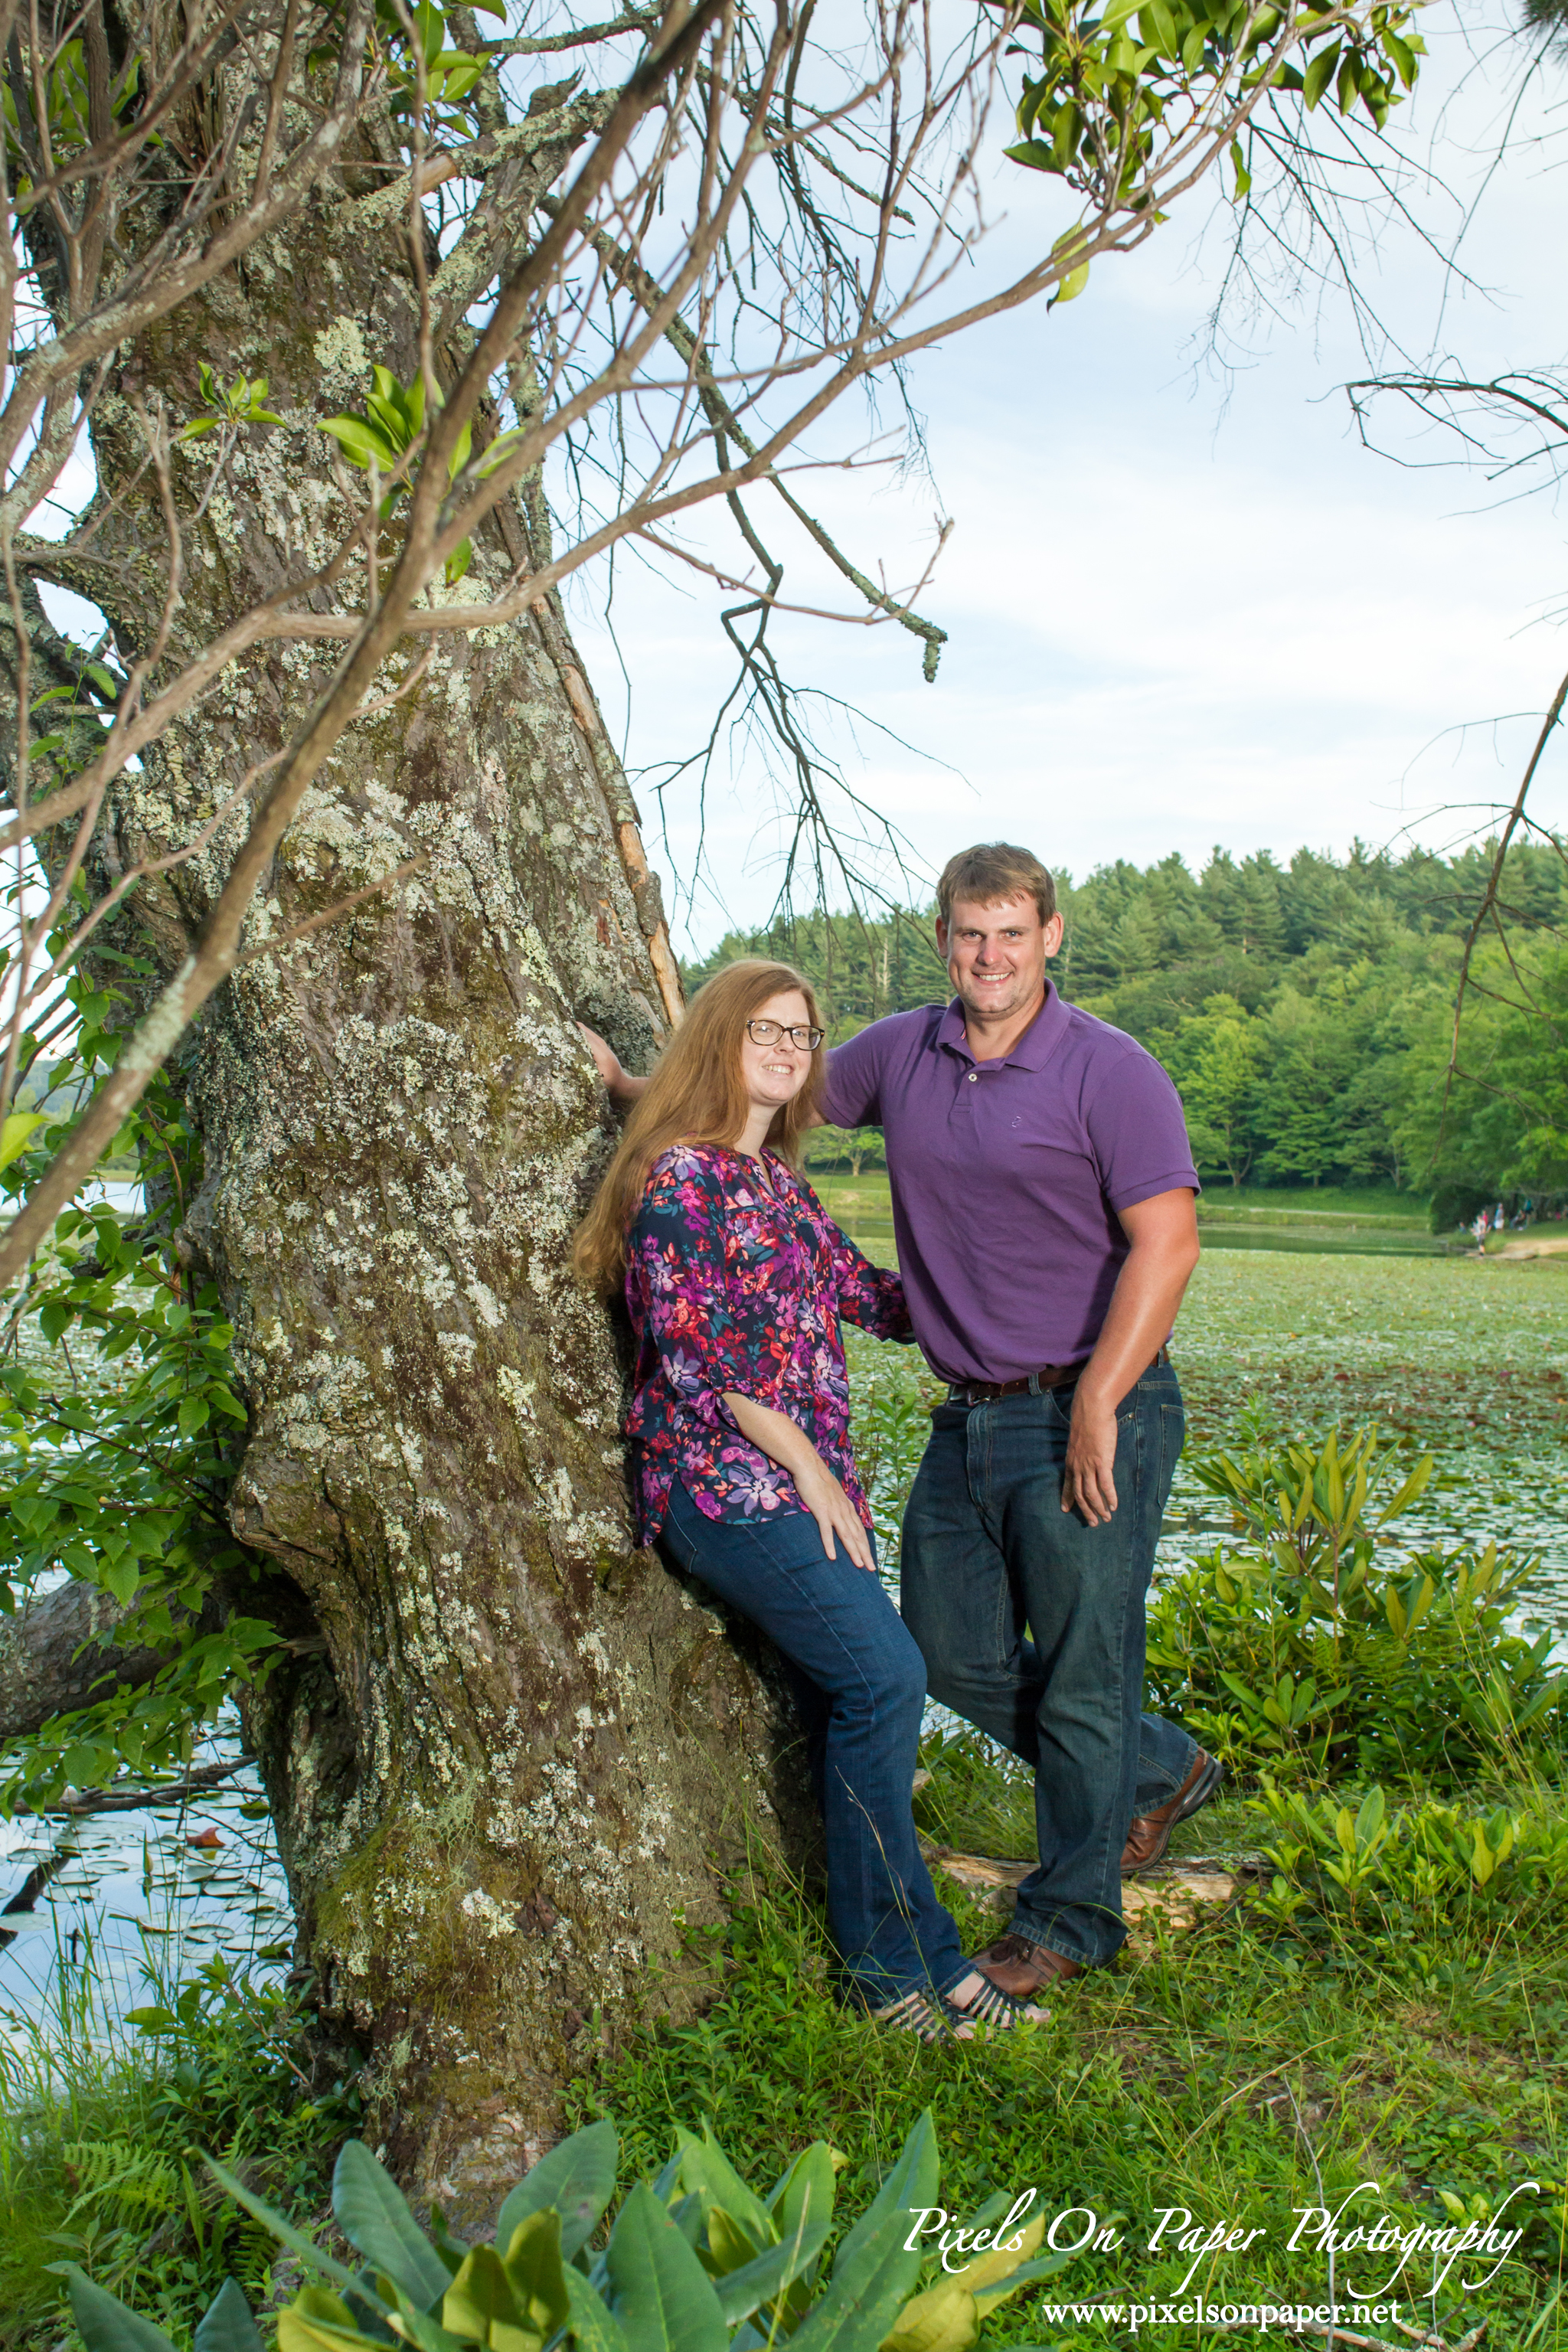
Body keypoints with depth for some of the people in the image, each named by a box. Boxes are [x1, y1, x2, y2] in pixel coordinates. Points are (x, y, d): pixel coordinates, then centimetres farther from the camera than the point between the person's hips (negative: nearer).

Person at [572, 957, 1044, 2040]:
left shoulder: (777, 1180, 18)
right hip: (727, 1483, -8)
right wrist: (806, 1464, -11)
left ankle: (914, 1961, 15)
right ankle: (900, 1958, 1)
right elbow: (693, 1346, -15)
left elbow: (864, 1292, 22)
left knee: (847, 1707, 6)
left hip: (806, 1482, 8)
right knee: (885, 1676, -14)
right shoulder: (681, 1175, -9)